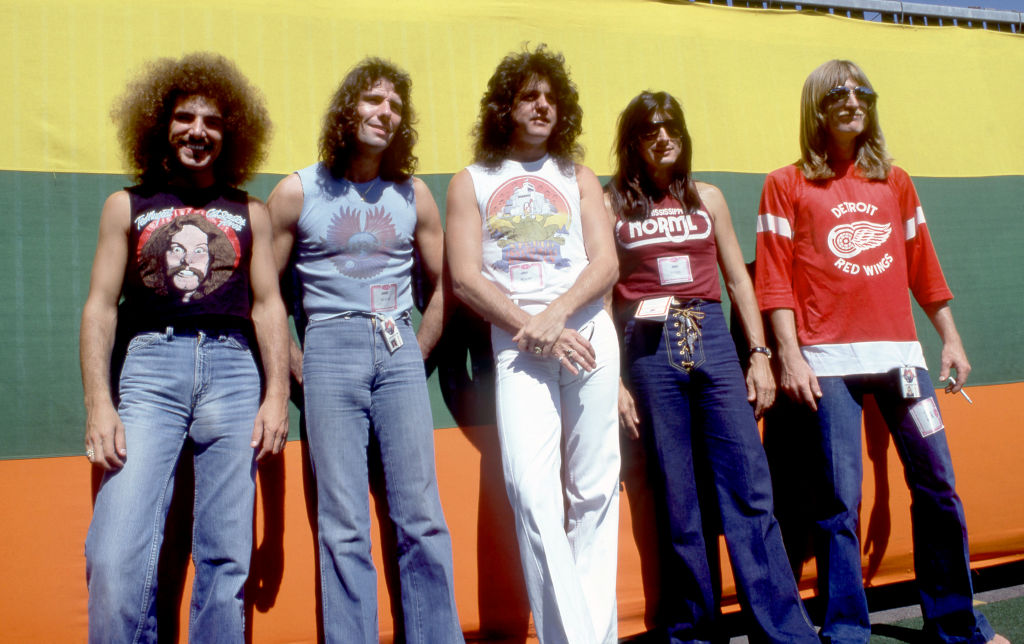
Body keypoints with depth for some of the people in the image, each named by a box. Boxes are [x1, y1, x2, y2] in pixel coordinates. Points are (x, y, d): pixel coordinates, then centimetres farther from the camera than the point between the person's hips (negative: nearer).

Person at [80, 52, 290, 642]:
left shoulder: (251, 213, 17)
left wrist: (277, 394, 1)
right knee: (118, 556, -12)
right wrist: (99, 403, -3)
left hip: (233, 369, 1)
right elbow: (101, 306, 9)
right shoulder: (127, 207, 16)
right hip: (150, 367, 0)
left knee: (226, 556, 0)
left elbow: (268, 306, 12)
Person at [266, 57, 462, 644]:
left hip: (399, 352, 2)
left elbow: (445, 282, 17)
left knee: (422, 515, 1)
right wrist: (295, 366, 1)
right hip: (331, 350, -2)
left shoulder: (413, 195, 11)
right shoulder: (297, 193, 5)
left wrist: (417, 353, 10)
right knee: (344, 523, -1)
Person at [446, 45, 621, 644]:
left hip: (588, 331, 2)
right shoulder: (471, 183, 12)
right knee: (532, 493, -12)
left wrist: (557, 313, -12)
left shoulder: (578, 178, 17)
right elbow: (467, 278, 1)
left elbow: (606, 264, 6)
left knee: (594, 488, 2)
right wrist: (534, 329, -9)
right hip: (517, 342, -1)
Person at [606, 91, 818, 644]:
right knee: (677, 500, 2)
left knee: (749, 489, -3)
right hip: (650, 349, -2)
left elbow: (738, 279, 15)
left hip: (711, 340, 2)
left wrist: (760, 356, 8)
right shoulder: (613, 204, 7)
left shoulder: (707, 198, 15)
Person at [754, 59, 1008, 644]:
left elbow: (923, 266, 19)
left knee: (938, 485, 5)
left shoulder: (895, 181, 17)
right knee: (840, 500, -3)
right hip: (829, 360, -4)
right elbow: (775, 280, -1)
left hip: (900, 352, 4)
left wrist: (951, 339, 15)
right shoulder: (787, 185, 6)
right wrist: (791, 358, -8)